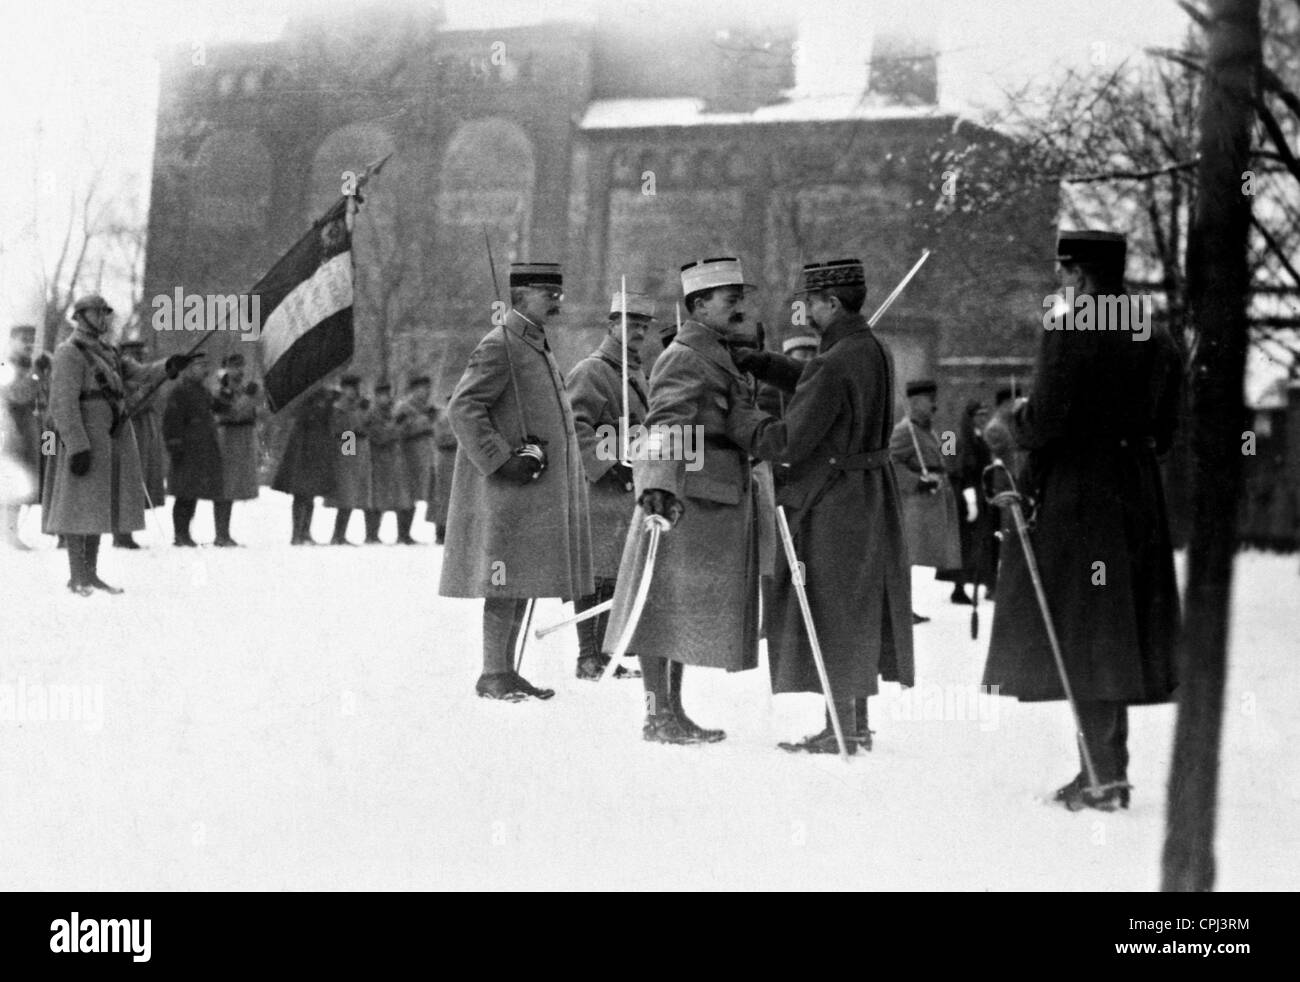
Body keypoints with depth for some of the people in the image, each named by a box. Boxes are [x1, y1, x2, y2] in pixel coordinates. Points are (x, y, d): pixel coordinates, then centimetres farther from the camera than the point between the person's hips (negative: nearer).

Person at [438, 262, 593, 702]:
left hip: (540, 492, 9)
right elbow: (462, 409, -18)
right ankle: (493, 675, -1)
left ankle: (506, 671, 16)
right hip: (507, 491, -9)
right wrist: (500, 462, -22)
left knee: (523, 583, 11)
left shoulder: (538, 346, 17)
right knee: (506, 583, -6)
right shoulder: (498, 346, -12)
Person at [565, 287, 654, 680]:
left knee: (615, 576, 10)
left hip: (629, 490, 9)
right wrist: (608, 466, -22)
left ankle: (602, 654, 16)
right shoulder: (590, 371, -8)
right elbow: (575, 428, -17)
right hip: (597, 492, -9)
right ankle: (589, 658, -4)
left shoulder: (637, 374, 21)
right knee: (597, 575, -8)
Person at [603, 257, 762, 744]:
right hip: (683, 498, -10)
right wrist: (658, 484, -35)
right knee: (667, 605, -5)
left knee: (687, 611, 13)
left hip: (719, 502, 10)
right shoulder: (684, 357, -12)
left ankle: (672, 711, 20)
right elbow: (666, 425, -24)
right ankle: (659, 714, -2)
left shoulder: (719, 355, 20)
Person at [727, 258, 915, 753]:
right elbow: (806, 376, 20)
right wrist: (751, 360, 10)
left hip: (830, 503, -9)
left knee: (828, 610, 1)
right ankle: (857, 722, 24)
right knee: (859, 610, 16)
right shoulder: (873, 351, 6)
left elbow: (787, 442, -22)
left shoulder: (832, 365, -23)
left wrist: (739, 418, -7)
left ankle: (841, 729, 5)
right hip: (871, 494, 9)